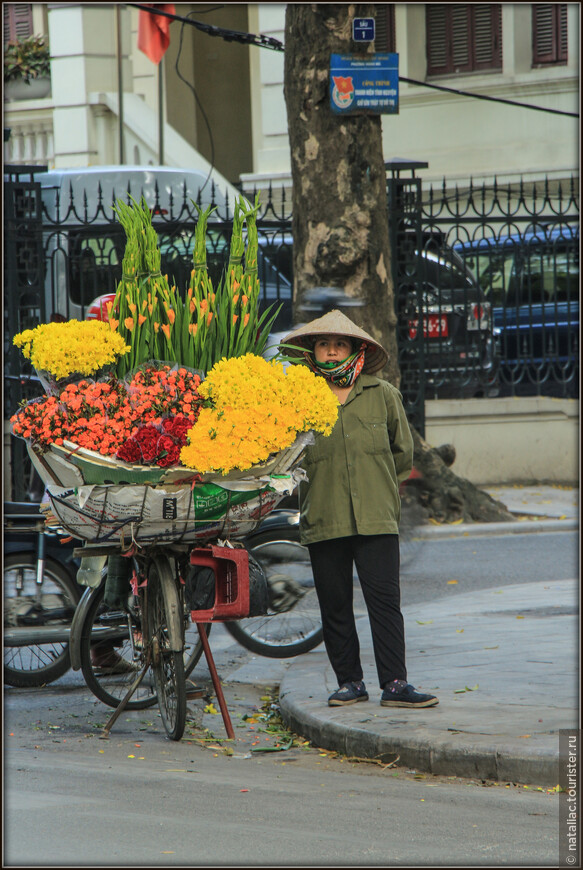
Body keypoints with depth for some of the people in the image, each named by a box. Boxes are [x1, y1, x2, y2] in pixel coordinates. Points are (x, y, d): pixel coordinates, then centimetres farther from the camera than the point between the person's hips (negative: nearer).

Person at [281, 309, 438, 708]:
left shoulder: (383, 395, 6)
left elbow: (402, 451, 18)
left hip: (376, 519, -1)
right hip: (323, 522, 1)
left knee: (384, 598, -7)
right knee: (334, 604, 4)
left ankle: (395, 683, -7)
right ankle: (350, 682, 14)